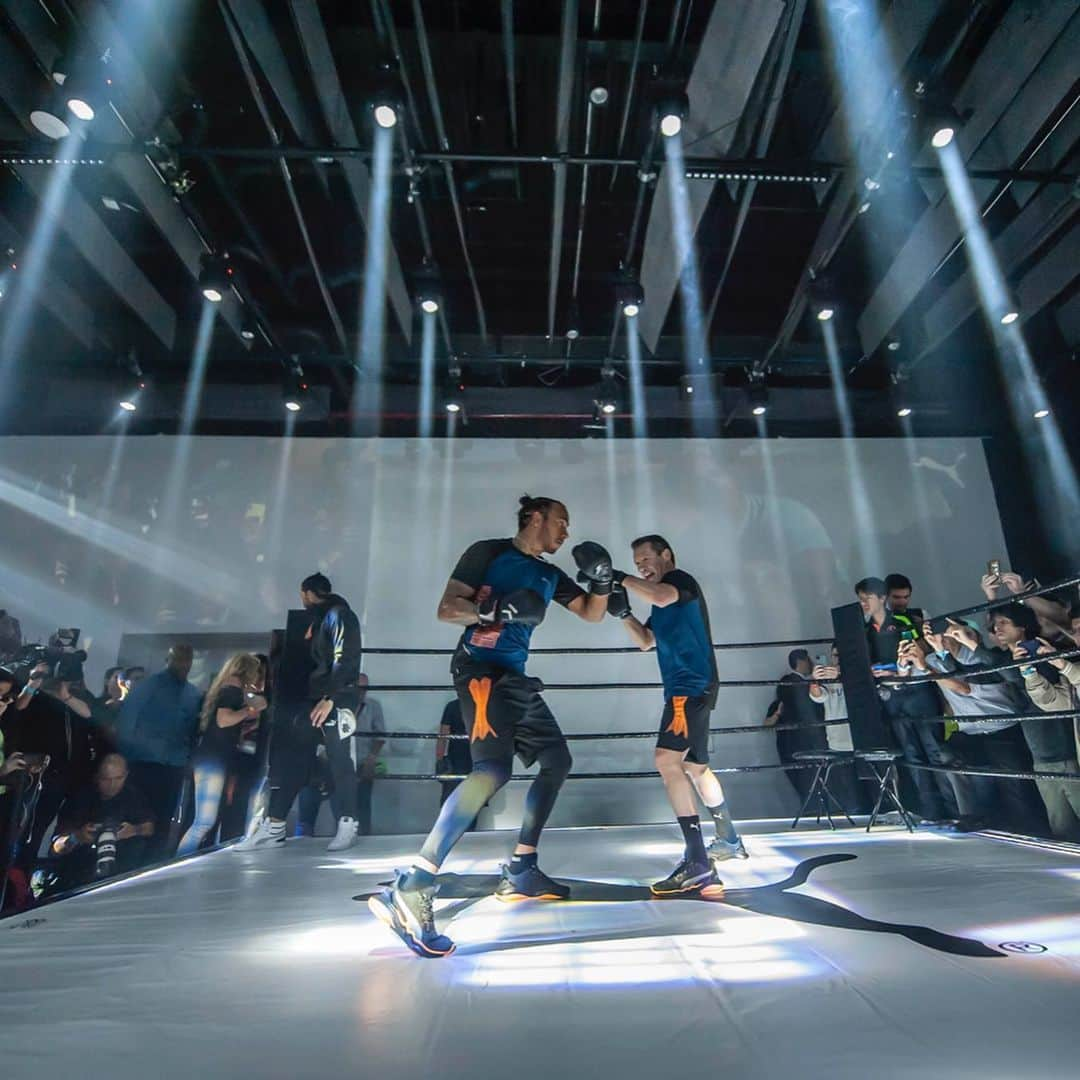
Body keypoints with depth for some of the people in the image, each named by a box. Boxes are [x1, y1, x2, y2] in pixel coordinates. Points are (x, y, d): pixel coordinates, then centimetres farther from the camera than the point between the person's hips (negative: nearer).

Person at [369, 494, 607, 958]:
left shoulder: (550, 576, 18)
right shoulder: (488, 552, -2)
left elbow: (592, 614, 22)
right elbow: (446, 609, -7)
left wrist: (602, 581, 2)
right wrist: (495, 610, -23)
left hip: (515, 676, 9)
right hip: (481, 669, -9)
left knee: (557, 760, 10)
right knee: (494, 770, -26)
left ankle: (520, 871, 18)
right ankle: (410, 889, -26)